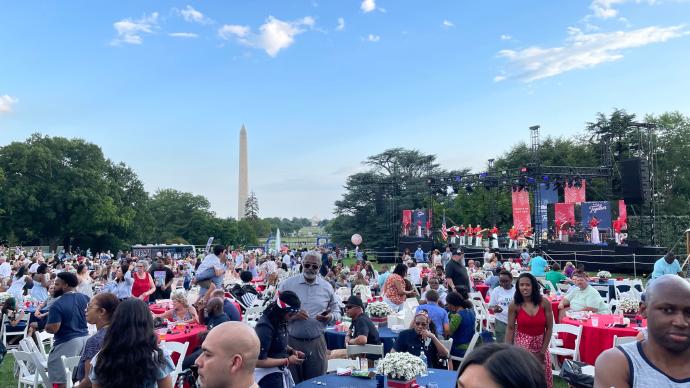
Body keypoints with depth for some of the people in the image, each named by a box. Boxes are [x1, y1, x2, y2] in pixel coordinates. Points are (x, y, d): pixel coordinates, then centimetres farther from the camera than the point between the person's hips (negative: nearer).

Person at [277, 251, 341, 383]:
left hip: (317, 342, 2)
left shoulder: (327, 287, 4)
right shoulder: (286, 284, -2)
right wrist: (291, 315, -19)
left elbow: (336, 311, 11)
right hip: (291, 341, -1)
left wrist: (330, 317, -11)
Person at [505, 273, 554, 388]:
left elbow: (549, 328, -4)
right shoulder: (514, 305, -11)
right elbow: (510, 329, -5)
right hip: (522, 345, -1)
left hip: (541, 345, 1)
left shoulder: (545, 303, -10)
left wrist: (542, 351, -4)